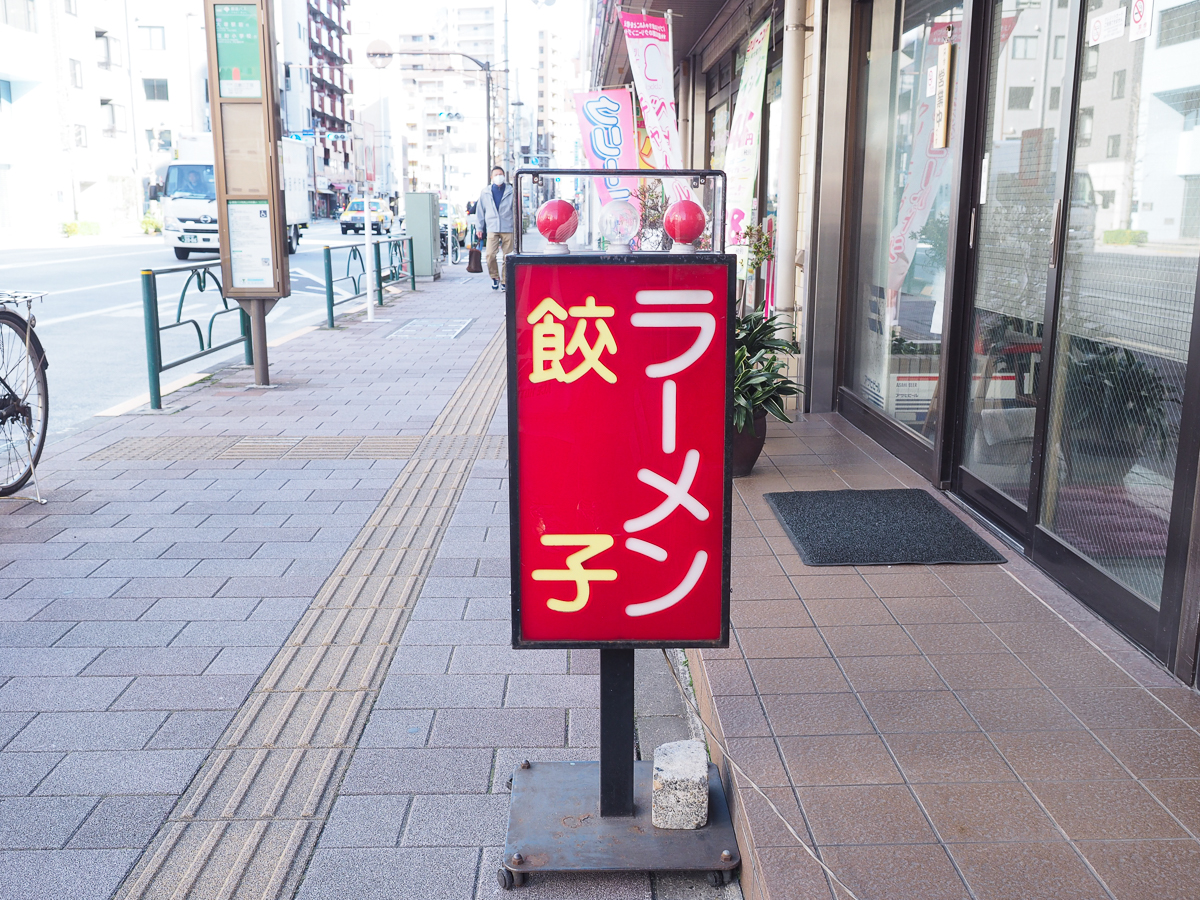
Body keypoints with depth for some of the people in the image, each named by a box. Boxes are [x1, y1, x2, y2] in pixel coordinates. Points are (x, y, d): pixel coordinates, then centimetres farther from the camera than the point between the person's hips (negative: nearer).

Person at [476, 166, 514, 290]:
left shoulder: (511, 192, 2)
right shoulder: (485, 193, 7)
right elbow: (480, 210, 14)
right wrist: (480, 227, 12)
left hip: (508, 229, 0)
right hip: (492, 229, 1)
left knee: (507, 257, 2)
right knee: (490, 255, -12)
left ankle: (504, 281, 16)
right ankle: (495, 277, 9)